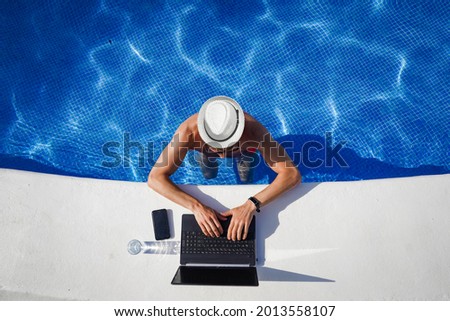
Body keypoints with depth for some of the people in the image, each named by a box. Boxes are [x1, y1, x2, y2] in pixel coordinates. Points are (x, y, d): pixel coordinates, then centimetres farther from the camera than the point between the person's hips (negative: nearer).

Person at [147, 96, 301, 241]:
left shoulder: (254, 131, -51)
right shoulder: (188, 132, -50)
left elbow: (293, 174, -51)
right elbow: (155, 178, -48)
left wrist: (251, 206, -61)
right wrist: (196, 207, -60)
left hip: (243, 148, 0)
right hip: (205, 144, 1)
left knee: (246, 179, 25)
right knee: (209, 176, 28)